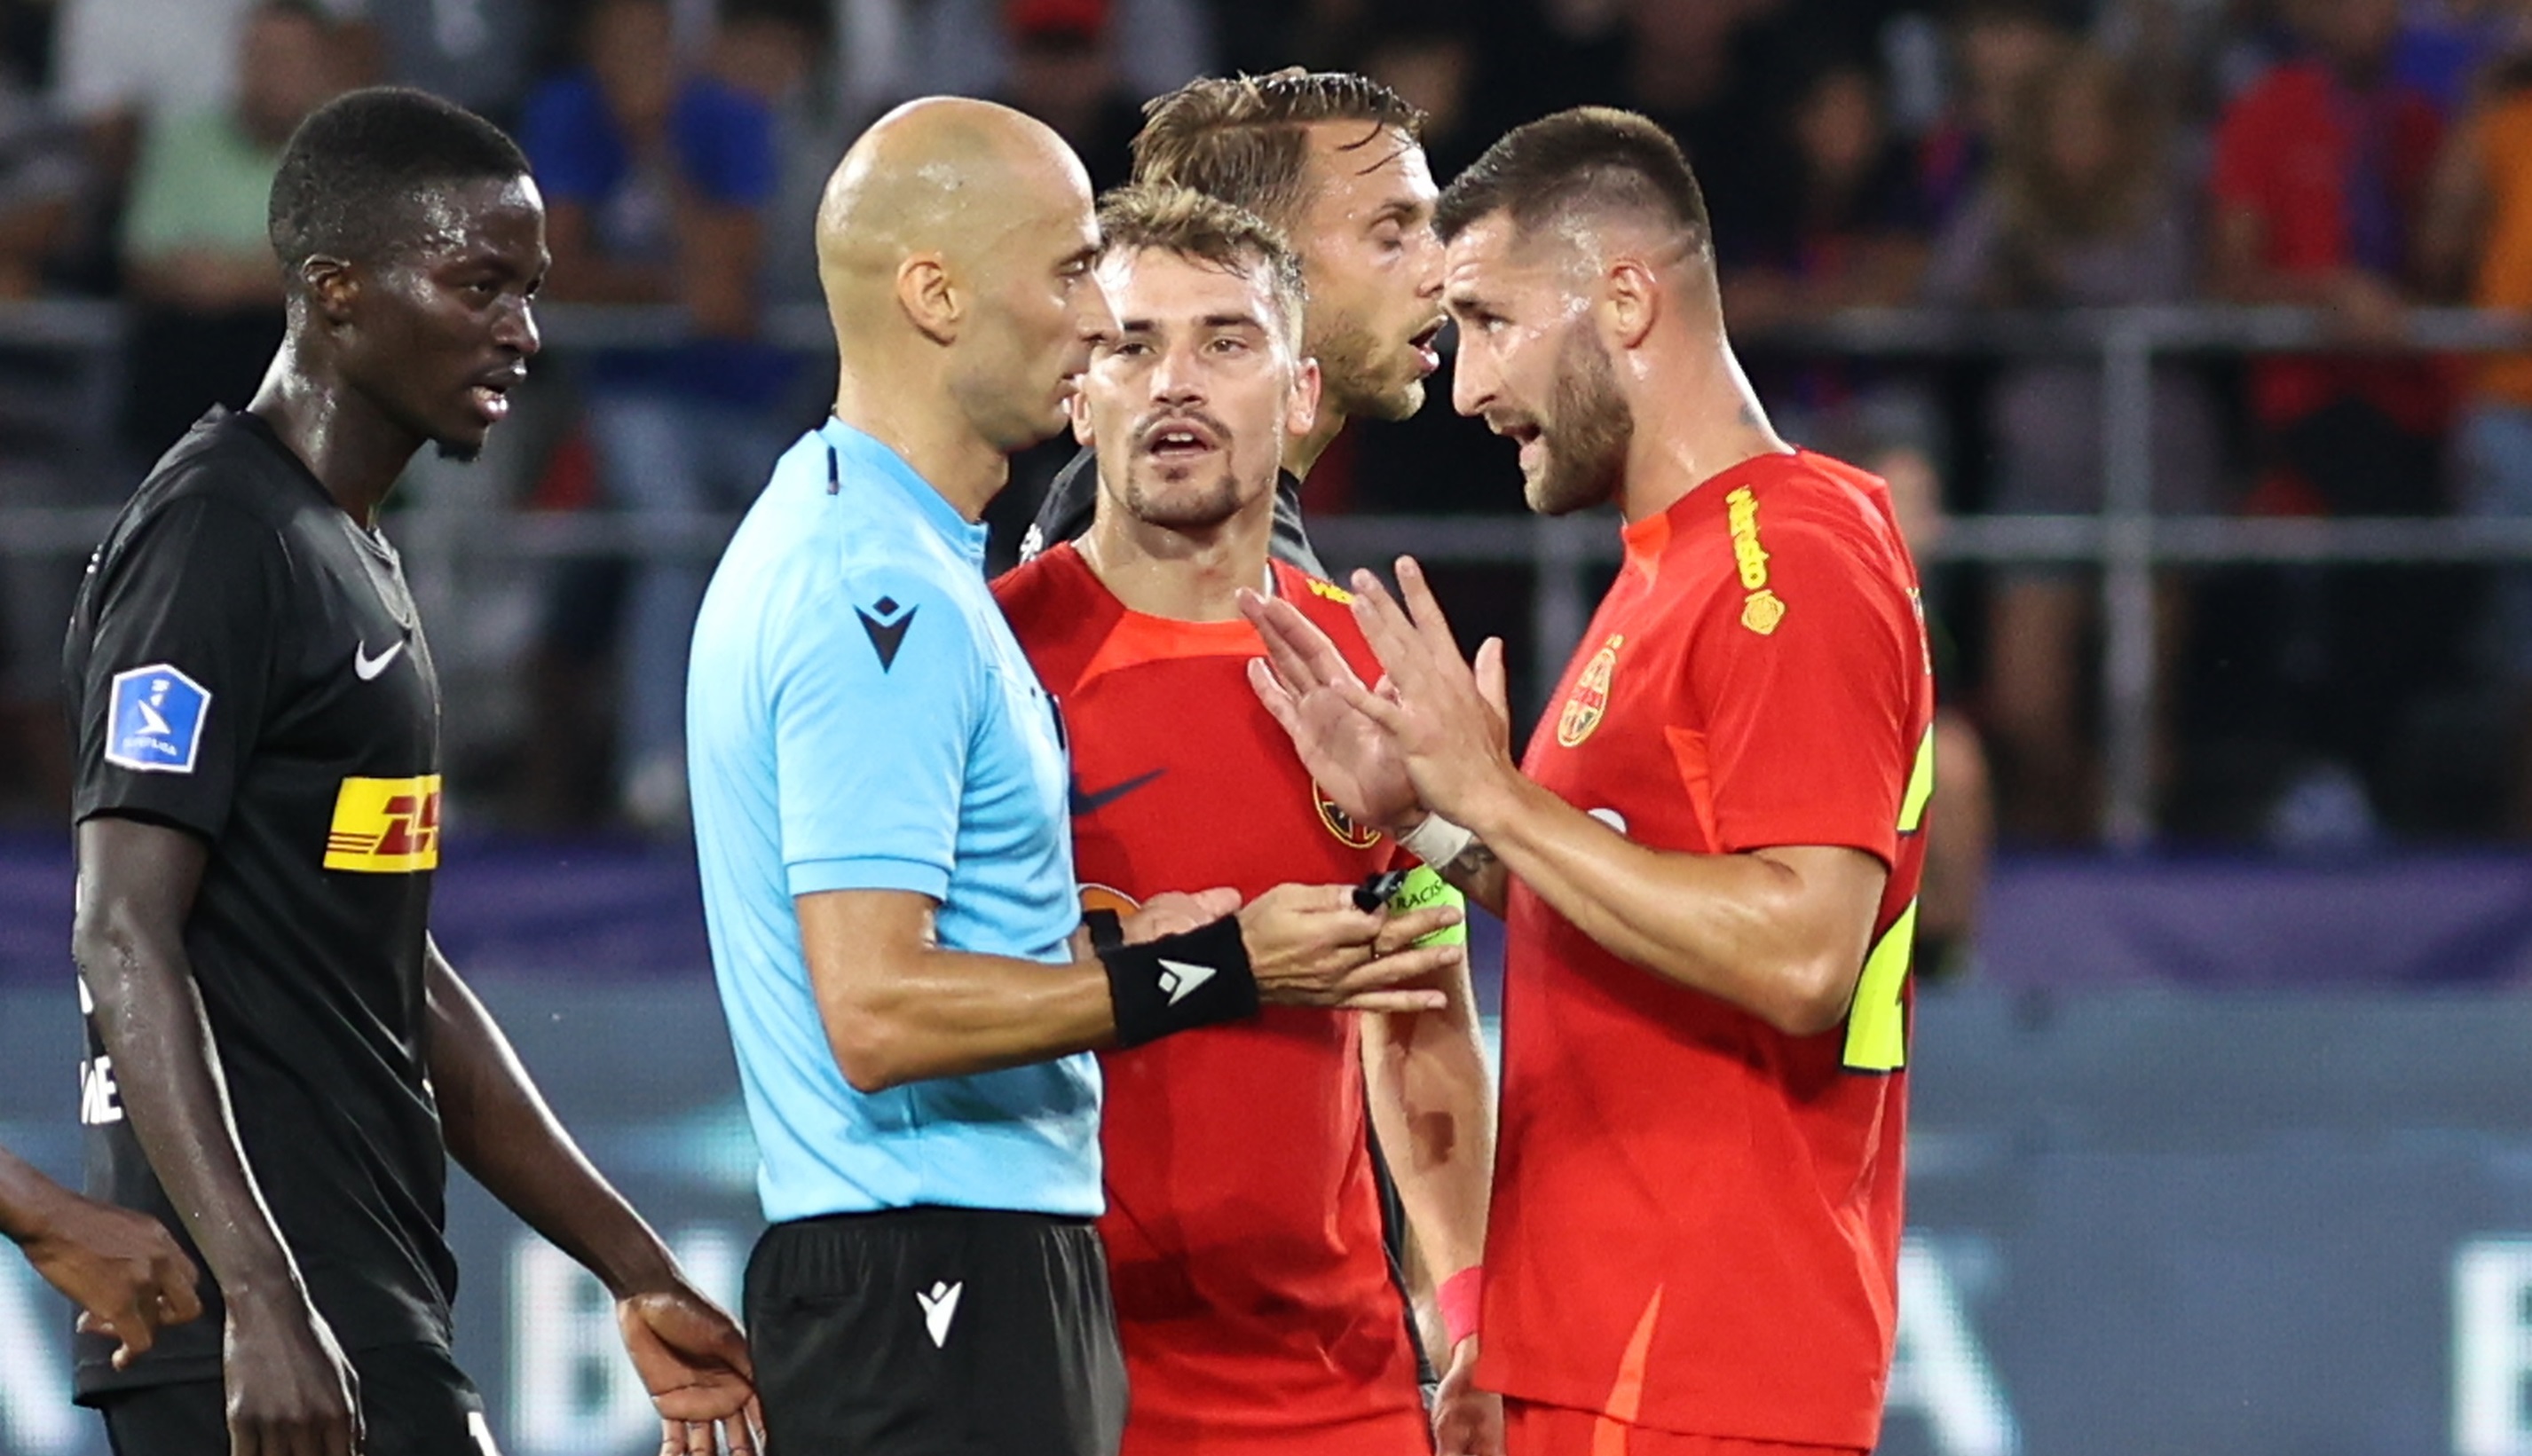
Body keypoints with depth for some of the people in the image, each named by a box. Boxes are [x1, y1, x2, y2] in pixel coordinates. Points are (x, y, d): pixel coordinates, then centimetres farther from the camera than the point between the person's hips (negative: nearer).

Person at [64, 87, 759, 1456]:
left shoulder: (354, 559, 20)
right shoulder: (214, 544, -11)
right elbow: (123, 941, -19)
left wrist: (639, 1276, 22)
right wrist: (262, 1304, -27)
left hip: (366, 1316, 10)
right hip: (271, 1342, -10)